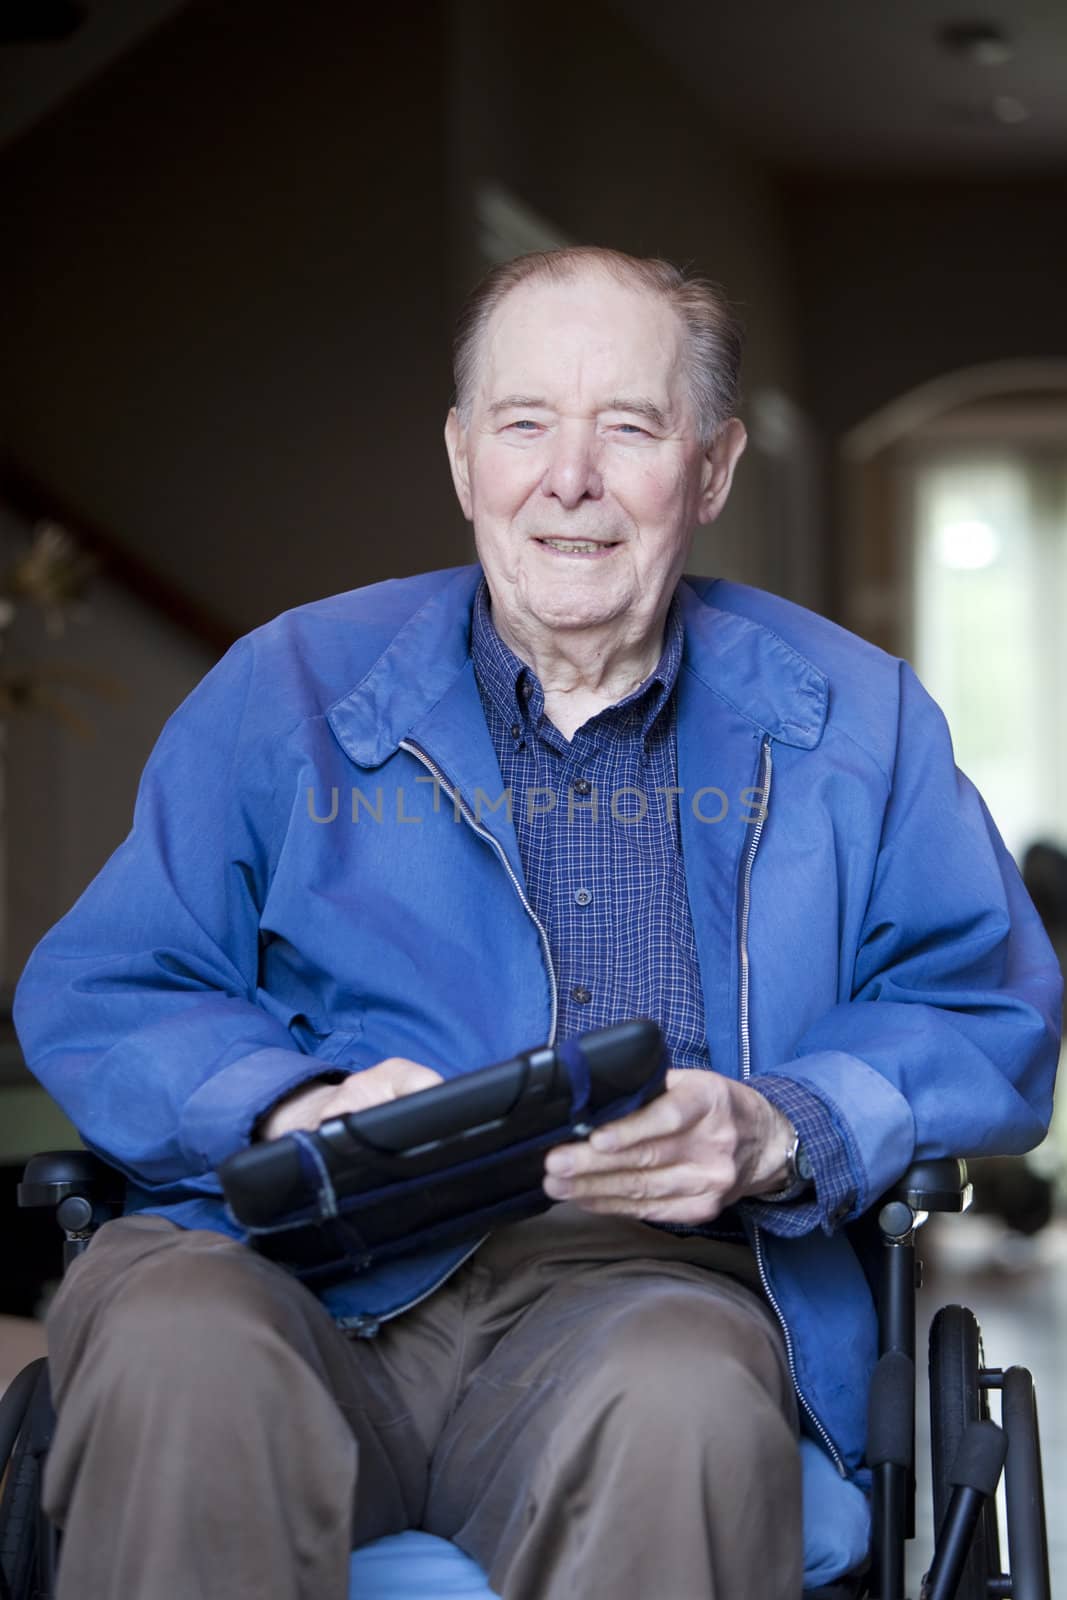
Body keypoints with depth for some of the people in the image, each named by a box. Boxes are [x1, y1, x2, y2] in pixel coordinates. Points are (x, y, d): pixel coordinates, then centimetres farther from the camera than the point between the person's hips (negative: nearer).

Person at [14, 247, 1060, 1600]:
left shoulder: (850, 716, 17)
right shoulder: (284, 689, 16)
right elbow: (96, 994, 12)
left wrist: (772, 1134, -9)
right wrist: (297, 1110, -10)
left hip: (652, 1283, 0)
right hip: (312, 1279, 1)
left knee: (682, 1395, -38)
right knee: (174, 1341, -36)